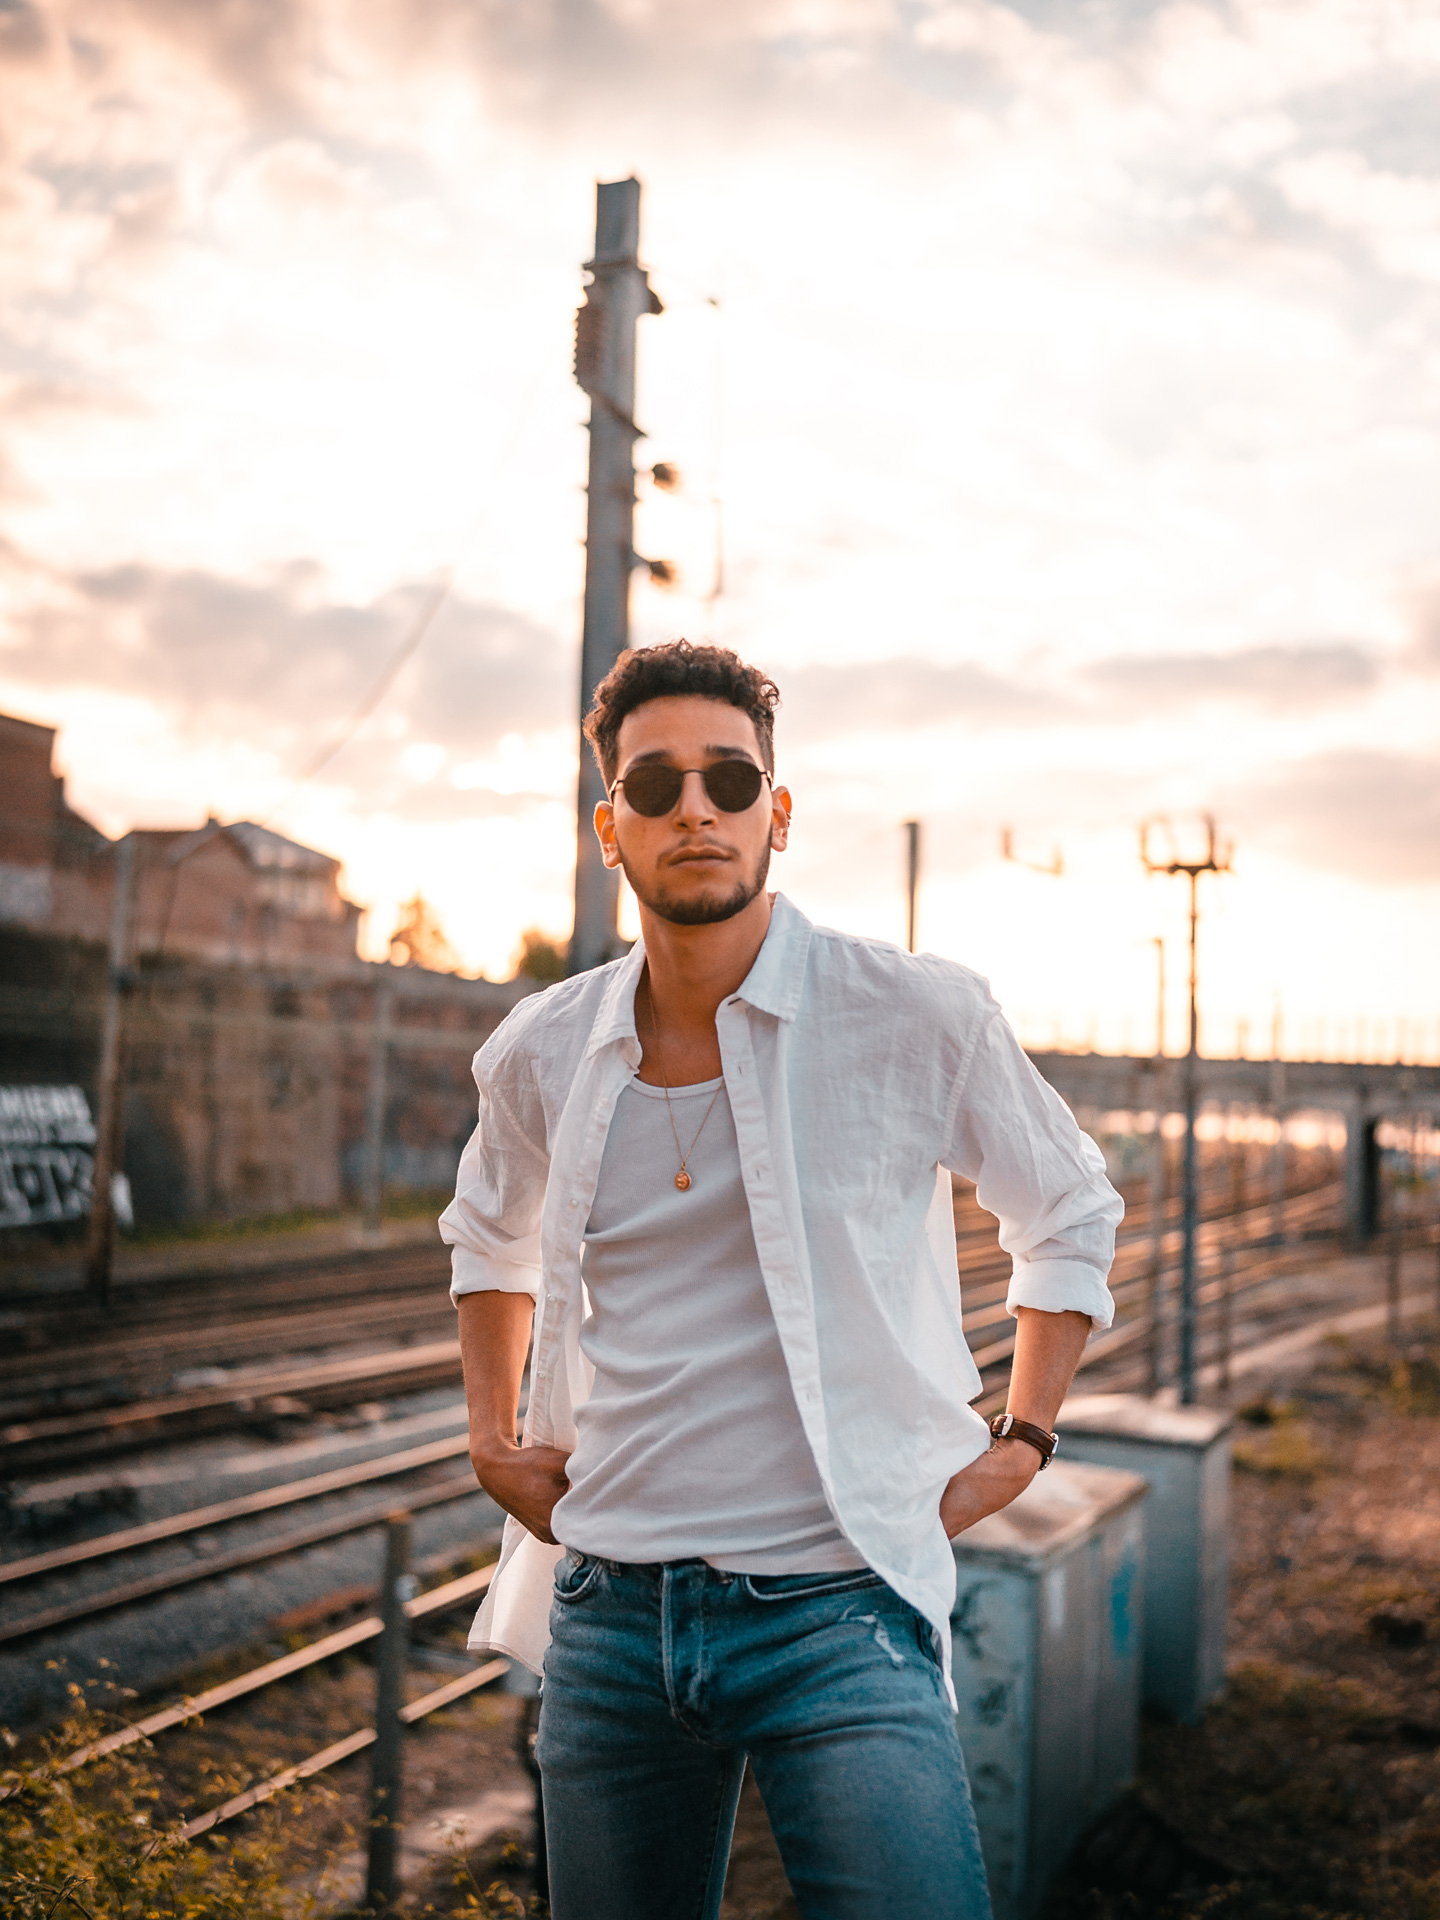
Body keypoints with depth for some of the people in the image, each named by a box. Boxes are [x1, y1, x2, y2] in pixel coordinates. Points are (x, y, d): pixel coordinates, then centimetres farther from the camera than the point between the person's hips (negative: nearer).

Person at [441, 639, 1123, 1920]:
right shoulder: (539, 1055, 3)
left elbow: (1073, 1216, 10)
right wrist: (492, 1440, 14)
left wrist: (1022, 1443, 3)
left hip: (834, 1611, -3)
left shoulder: (920, 1019, -7)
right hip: (608, 1617, 4)